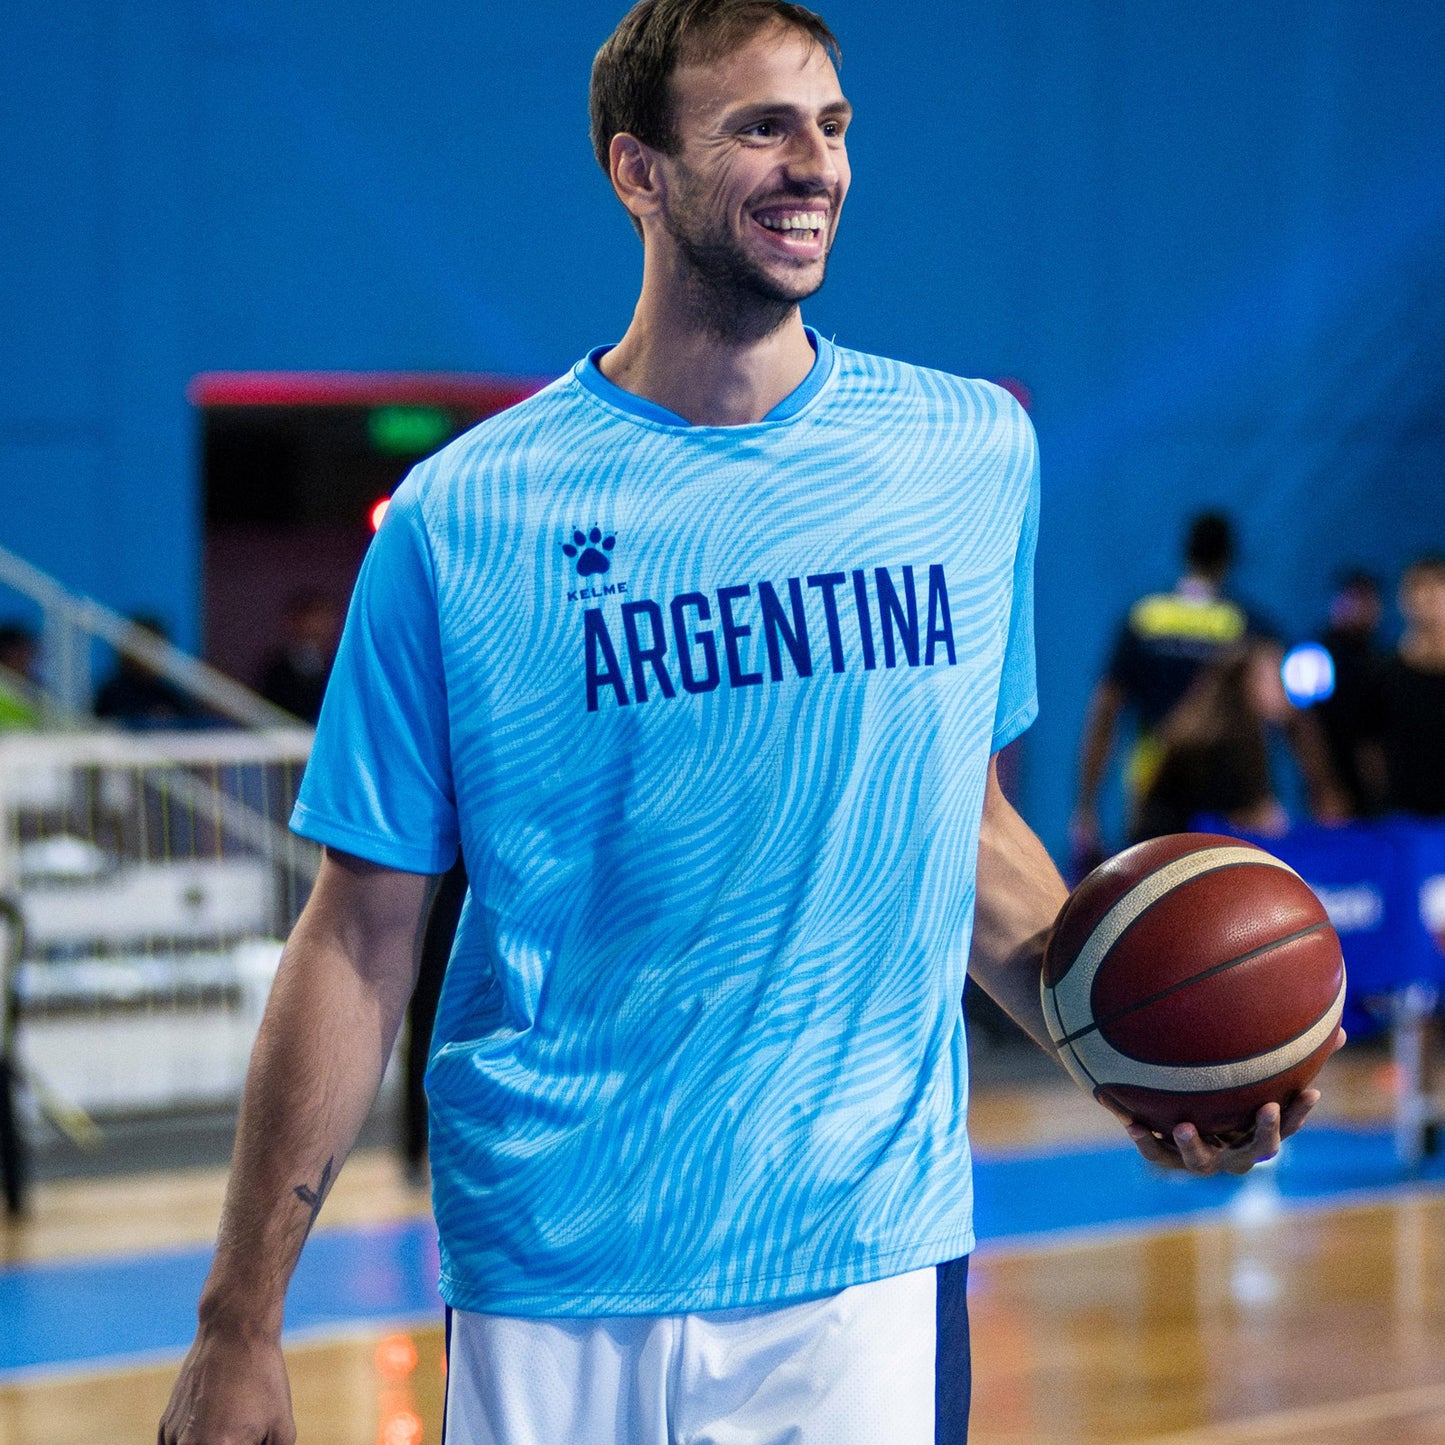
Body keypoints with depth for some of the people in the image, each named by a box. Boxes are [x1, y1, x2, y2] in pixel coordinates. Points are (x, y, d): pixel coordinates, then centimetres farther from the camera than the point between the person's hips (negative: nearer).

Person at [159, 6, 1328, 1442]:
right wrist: (238, 1324, -4)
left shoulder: (976, 453, 4)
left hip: (873, 1265, 2)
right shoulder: (463, 516, -5)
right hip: (551, 1292, -2)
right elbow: (362, 936, -3)